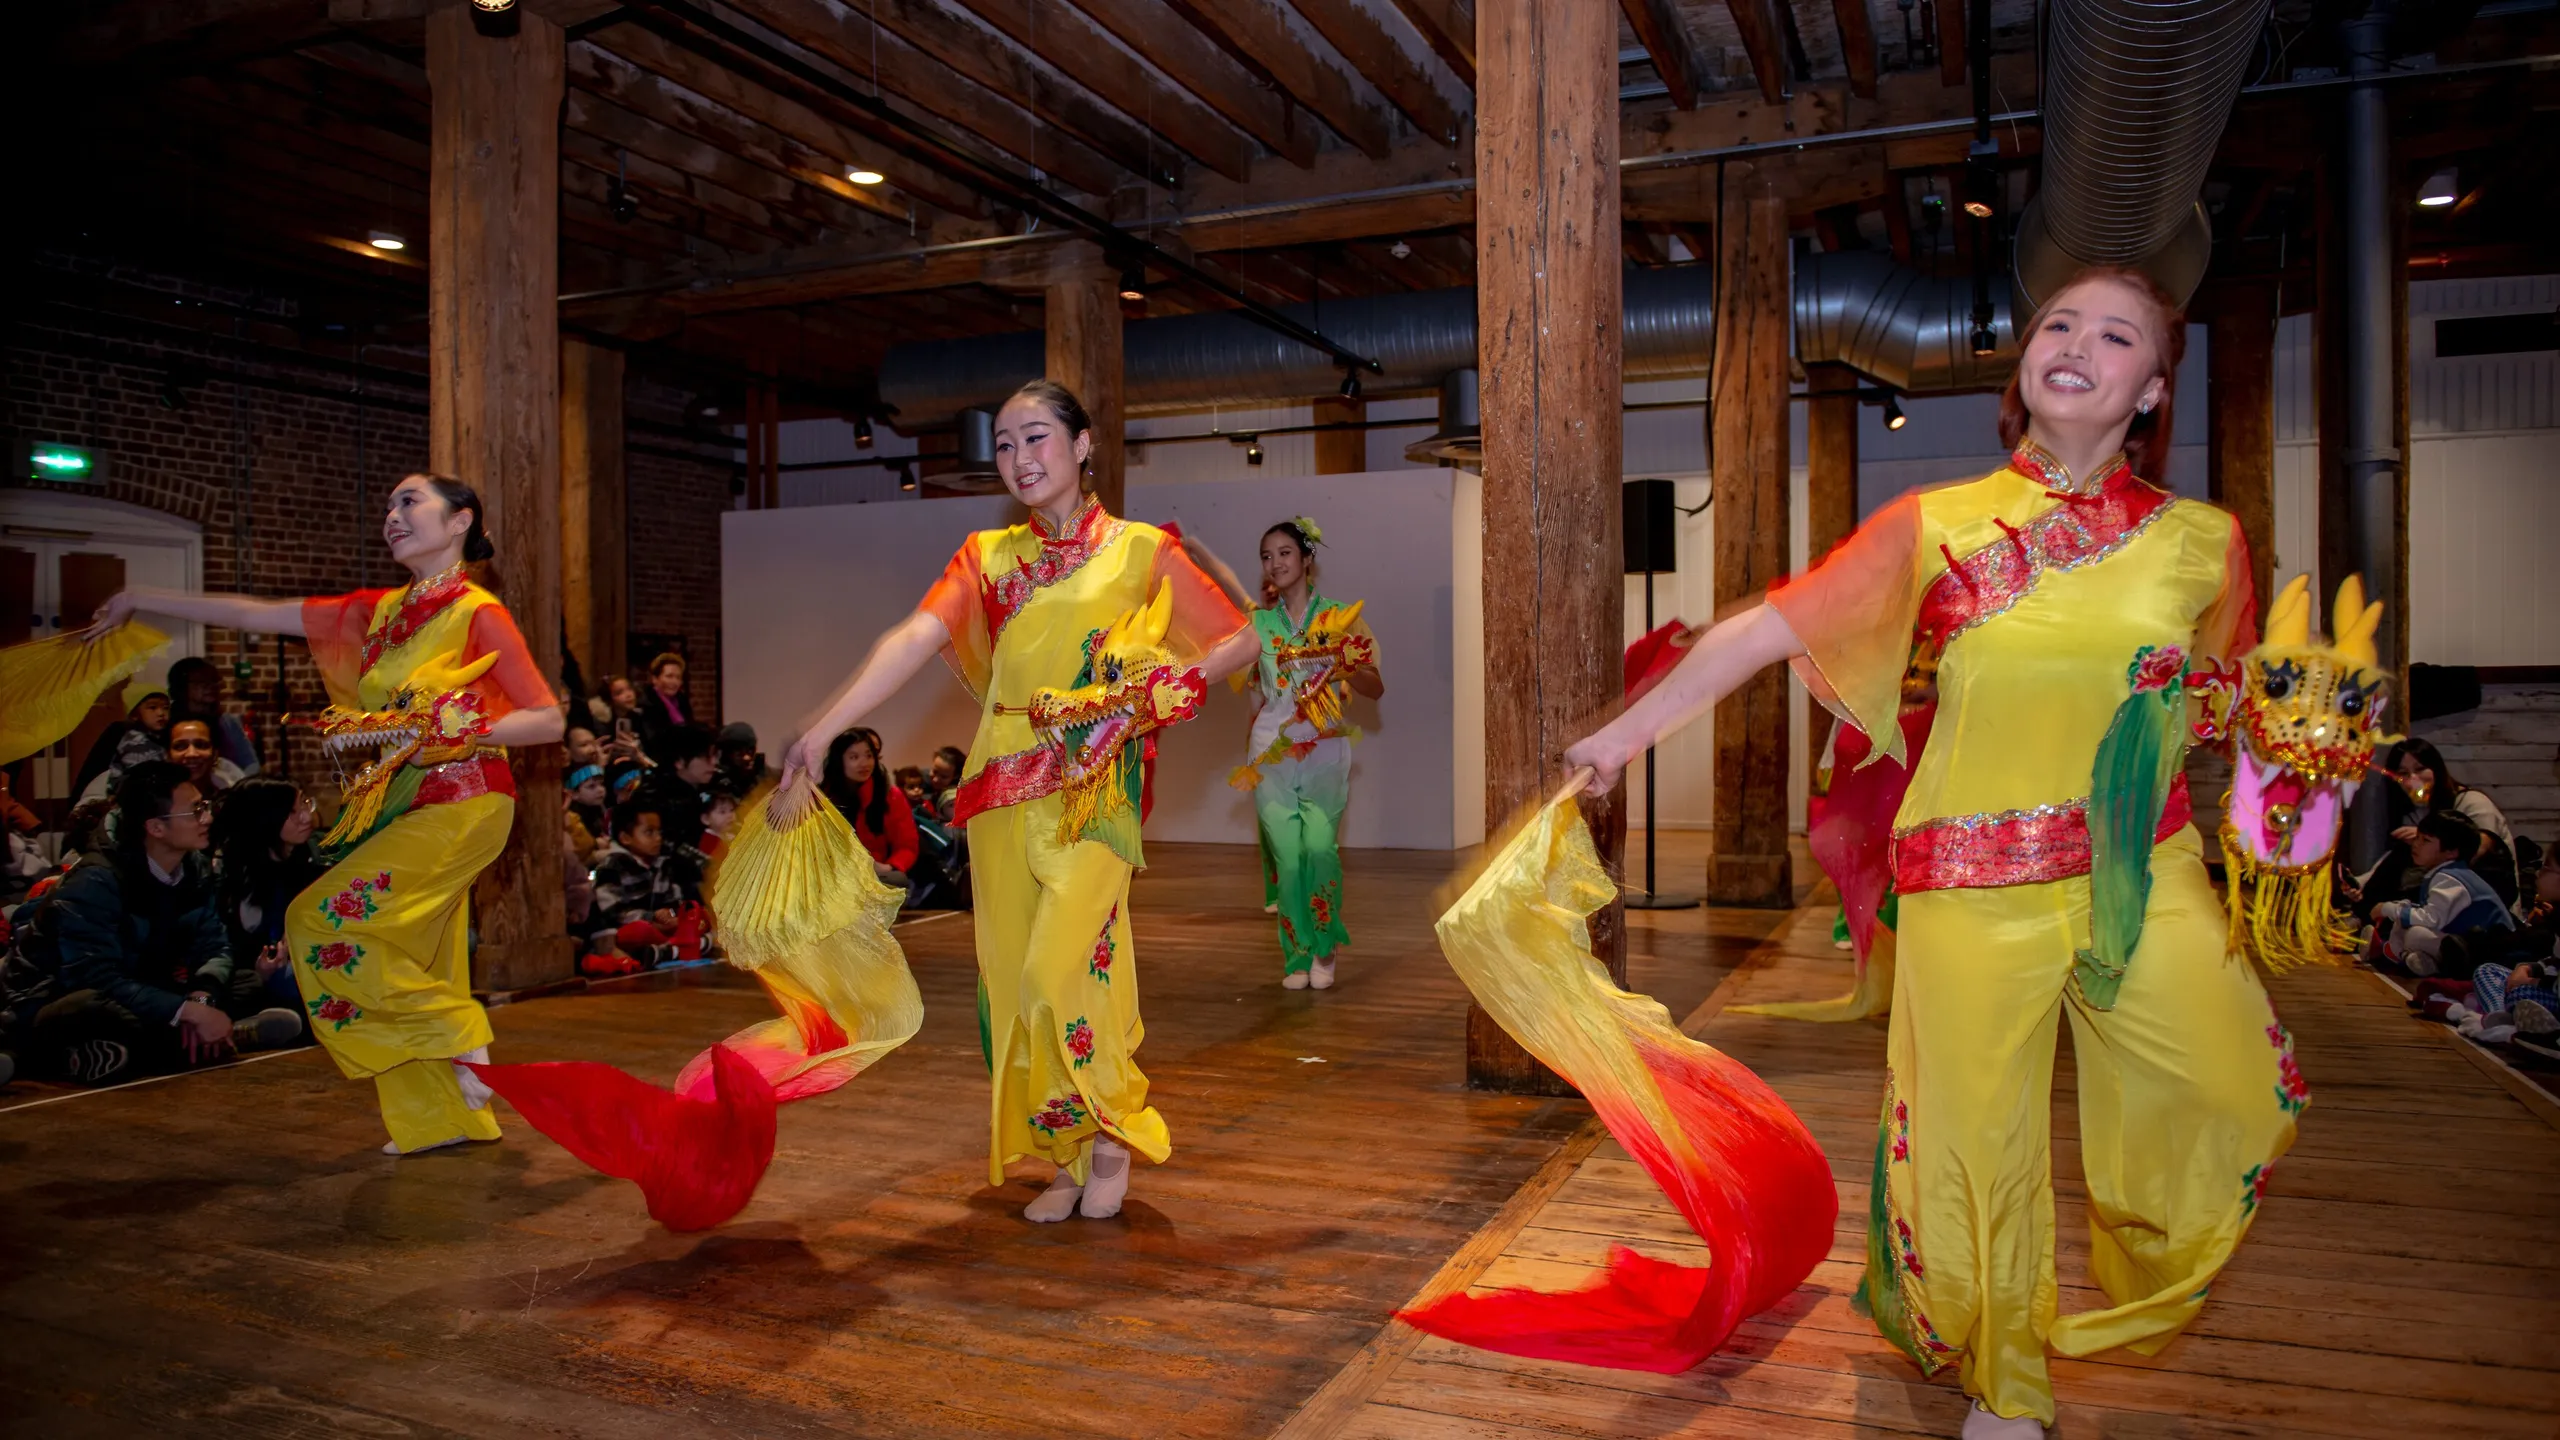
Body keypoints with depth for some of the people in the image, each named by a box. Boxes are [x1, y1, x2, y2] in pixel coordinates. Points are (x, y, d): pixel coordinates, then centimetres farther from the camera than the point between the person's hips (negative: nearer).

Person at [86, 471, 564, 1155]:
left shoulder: (477, 612, -8)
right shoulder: (380, 611, 12)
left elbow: (548, 719, -11)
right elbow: (258, 615, 17)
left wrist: (459, 732, -21)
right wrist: (142, 599, 19)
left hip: (457, 806, -7)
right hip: (397, 805, 7)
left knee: (323, 920, -13)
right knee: (411, 963, 7)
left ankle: (459, 1035, -1)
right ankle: (445, 1117, 16)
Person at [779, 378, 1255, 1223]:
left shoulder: (1141, 550, 3)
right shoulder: (988, 556, 11)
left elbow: (1238, 643, 6)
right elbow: (916, 639, -4)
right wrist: (825, 729, -18)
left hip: (1093, 786, -4)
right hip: (1003, 787, 4)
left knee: (1061, 972, -15)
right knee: (1013, 979, 5)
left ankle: (1114, 1129, 11)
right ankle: (1072, 1160, 21)